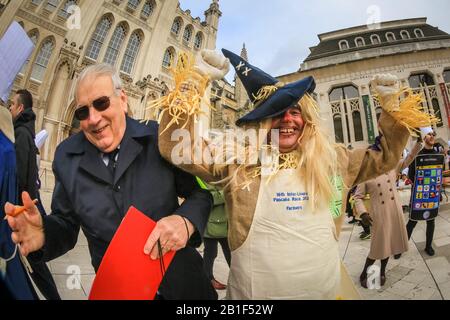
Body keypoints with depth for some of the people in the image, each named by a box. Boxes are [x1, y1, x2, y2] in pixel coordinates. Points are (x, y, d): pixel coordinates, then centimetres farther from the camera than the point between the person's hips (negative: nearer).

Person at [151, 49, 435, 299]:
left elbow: (384, 157, 13)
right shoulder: (238, 161, -13)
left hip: (327, 288, 4)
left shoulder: (334, 159, -1)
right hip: (253, 291, -2)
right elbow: (177, 148, -18)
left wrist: (391, 105, 3)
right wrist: (193, 82, -25)